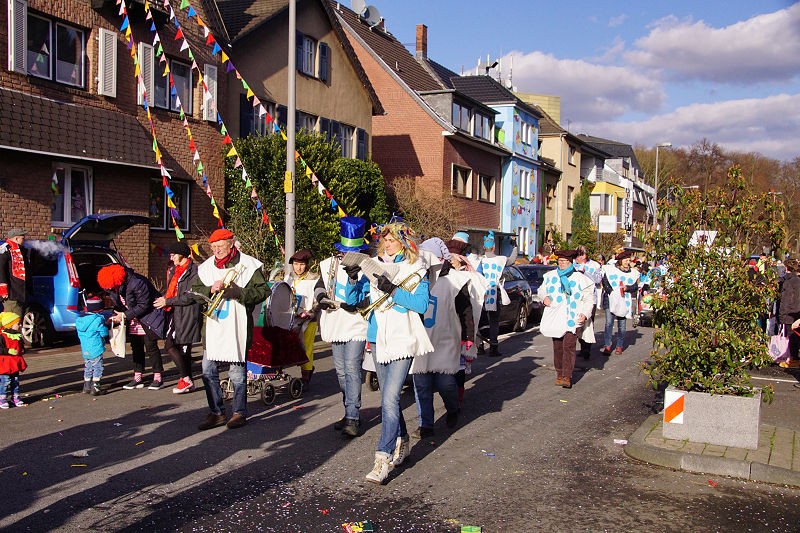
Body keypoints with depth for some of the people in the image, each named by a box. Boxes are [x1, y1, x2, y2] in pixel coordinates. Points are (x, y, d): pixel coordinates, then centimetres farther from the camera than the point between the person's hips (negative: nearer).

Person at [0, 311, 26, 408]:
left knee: (15, 381, 13)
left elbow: (21, 346, 25)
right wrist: (9, 351, -27)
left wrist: (22, 351, 6)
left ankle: (15, 397, 22)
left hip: (16, 363, 7)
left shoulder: (18, 336, 11)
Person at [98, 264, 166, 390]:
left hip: (149, 316, -8)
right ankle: (137, 378, 15)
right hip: (134, 319, 8)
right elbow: (118, 304, 10)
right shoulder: (114, 288, -5)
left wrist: (125, 315, -23)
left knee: (150, 346, -8)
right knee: (136, 347, 9)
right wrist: (115, 316, -9)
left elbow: (144, 306, -24)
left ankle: (157, 378, -1)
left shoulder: (137, 283, -29)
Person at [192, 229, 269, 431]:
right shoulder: (206, 267, 11)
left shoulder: (248, 264, -4)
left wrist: (239, 293, -20)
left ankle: (240, 412, 16)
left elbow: (263, 291, -8)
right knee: (208, 371, 7)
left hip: (237, 326, -5)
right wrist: (210, 290, -8)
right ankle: (217, 413, 19)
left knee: (237, 372, 2)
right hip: (213, 326, 5)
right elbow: (195, 291, 12)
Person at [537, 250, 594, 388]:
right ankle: (559, 374, 18)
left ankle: (567, 377, -16)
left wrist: (585, 313, -9)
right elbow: (541, 289, 24)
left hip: (573, 319, -3)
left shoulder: (580, 278, 2)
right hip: (555, 318, 3)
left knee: (569, 346, -13)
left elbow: (589, 298, 5)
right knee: (557, 347, 7)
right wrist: (544, 297, 0)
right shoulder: (550, 276, 10)